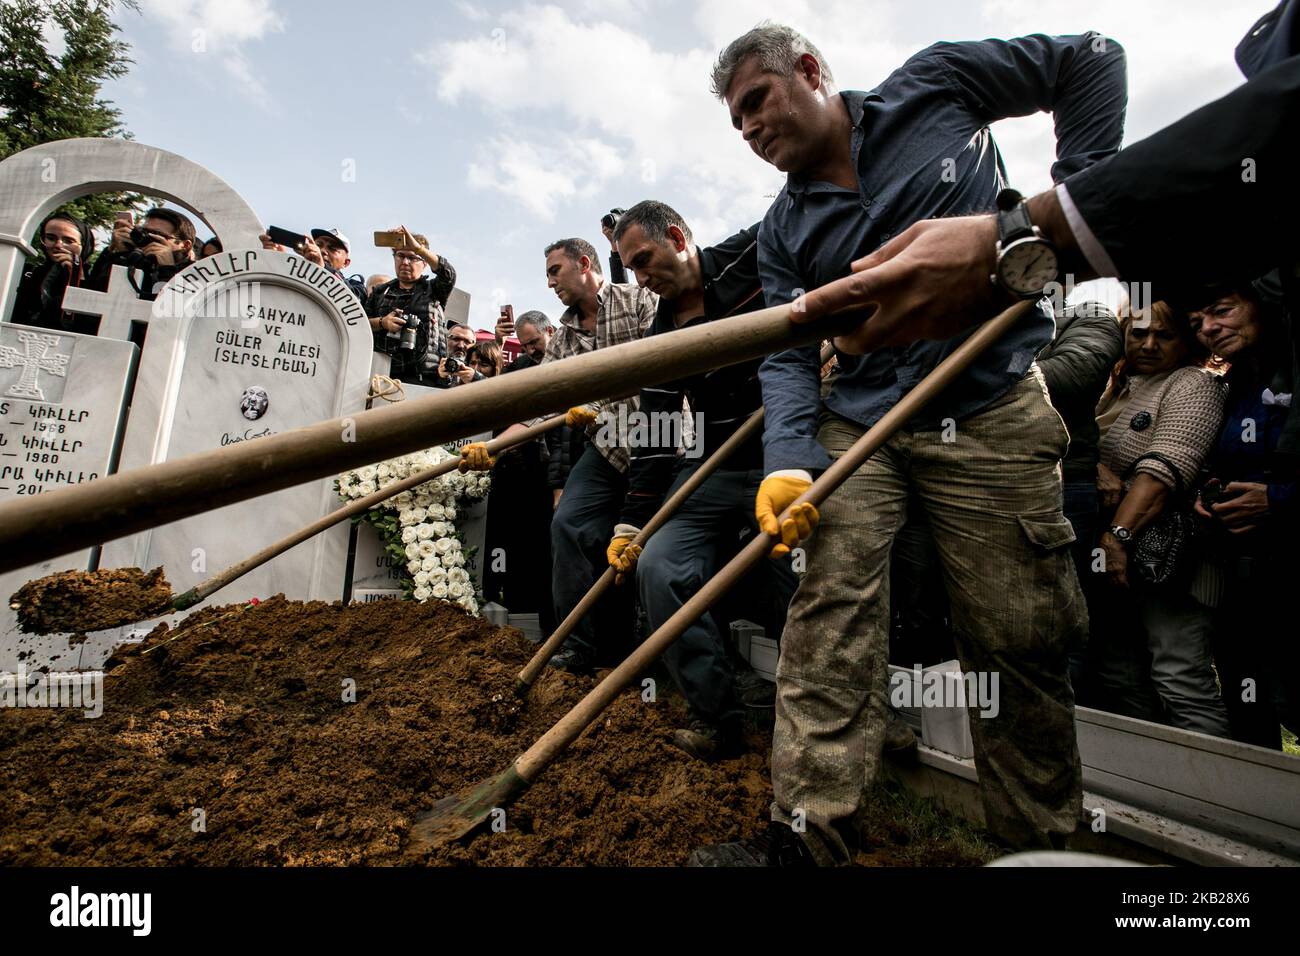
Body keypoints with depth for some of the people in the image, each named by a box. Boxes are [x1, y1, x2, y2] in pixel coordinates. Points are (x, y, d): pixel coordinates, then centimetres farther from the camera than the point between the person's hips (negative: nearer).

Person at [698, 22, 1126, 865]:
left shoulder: (933, 88, 7)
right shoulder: (784, 232, 10)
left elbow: (1092, 58, 16)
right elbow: (789, 356, -1)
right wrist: (788, 463, -18)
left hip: (995, 418, -2)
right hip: (859, 426, 3)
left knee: (1023, 640, 4)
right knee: (829, 617, -15)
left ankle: (1041, 833, 25)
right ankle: (810, 832, -5)